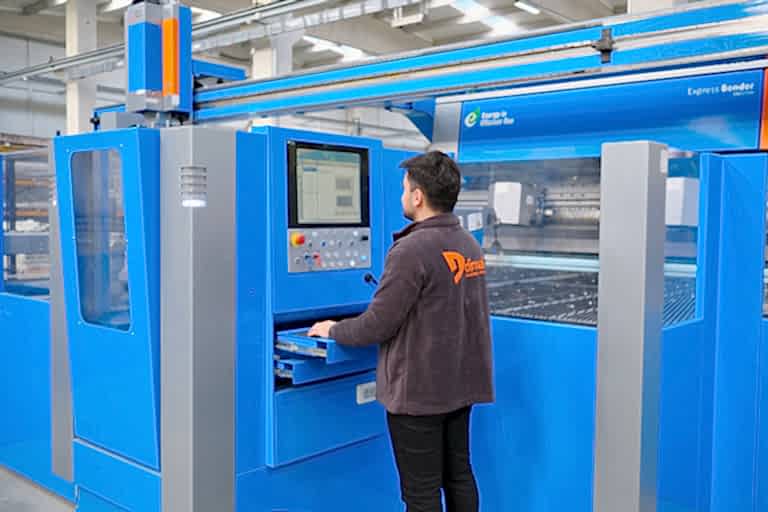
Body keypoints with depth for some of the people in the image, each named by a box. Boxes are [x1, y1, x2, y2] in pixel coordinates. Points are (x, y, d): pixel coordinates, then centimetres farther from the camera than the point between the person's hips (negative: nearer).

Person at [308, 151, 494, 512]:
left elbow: (378, 325, -18)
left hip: (418, 389, -8)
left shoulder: (412, 249, -20)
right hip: (459, 383, 9)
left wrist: (334, 330, 0)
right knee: (458, 475, 19)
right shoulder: (470, 245, 7)